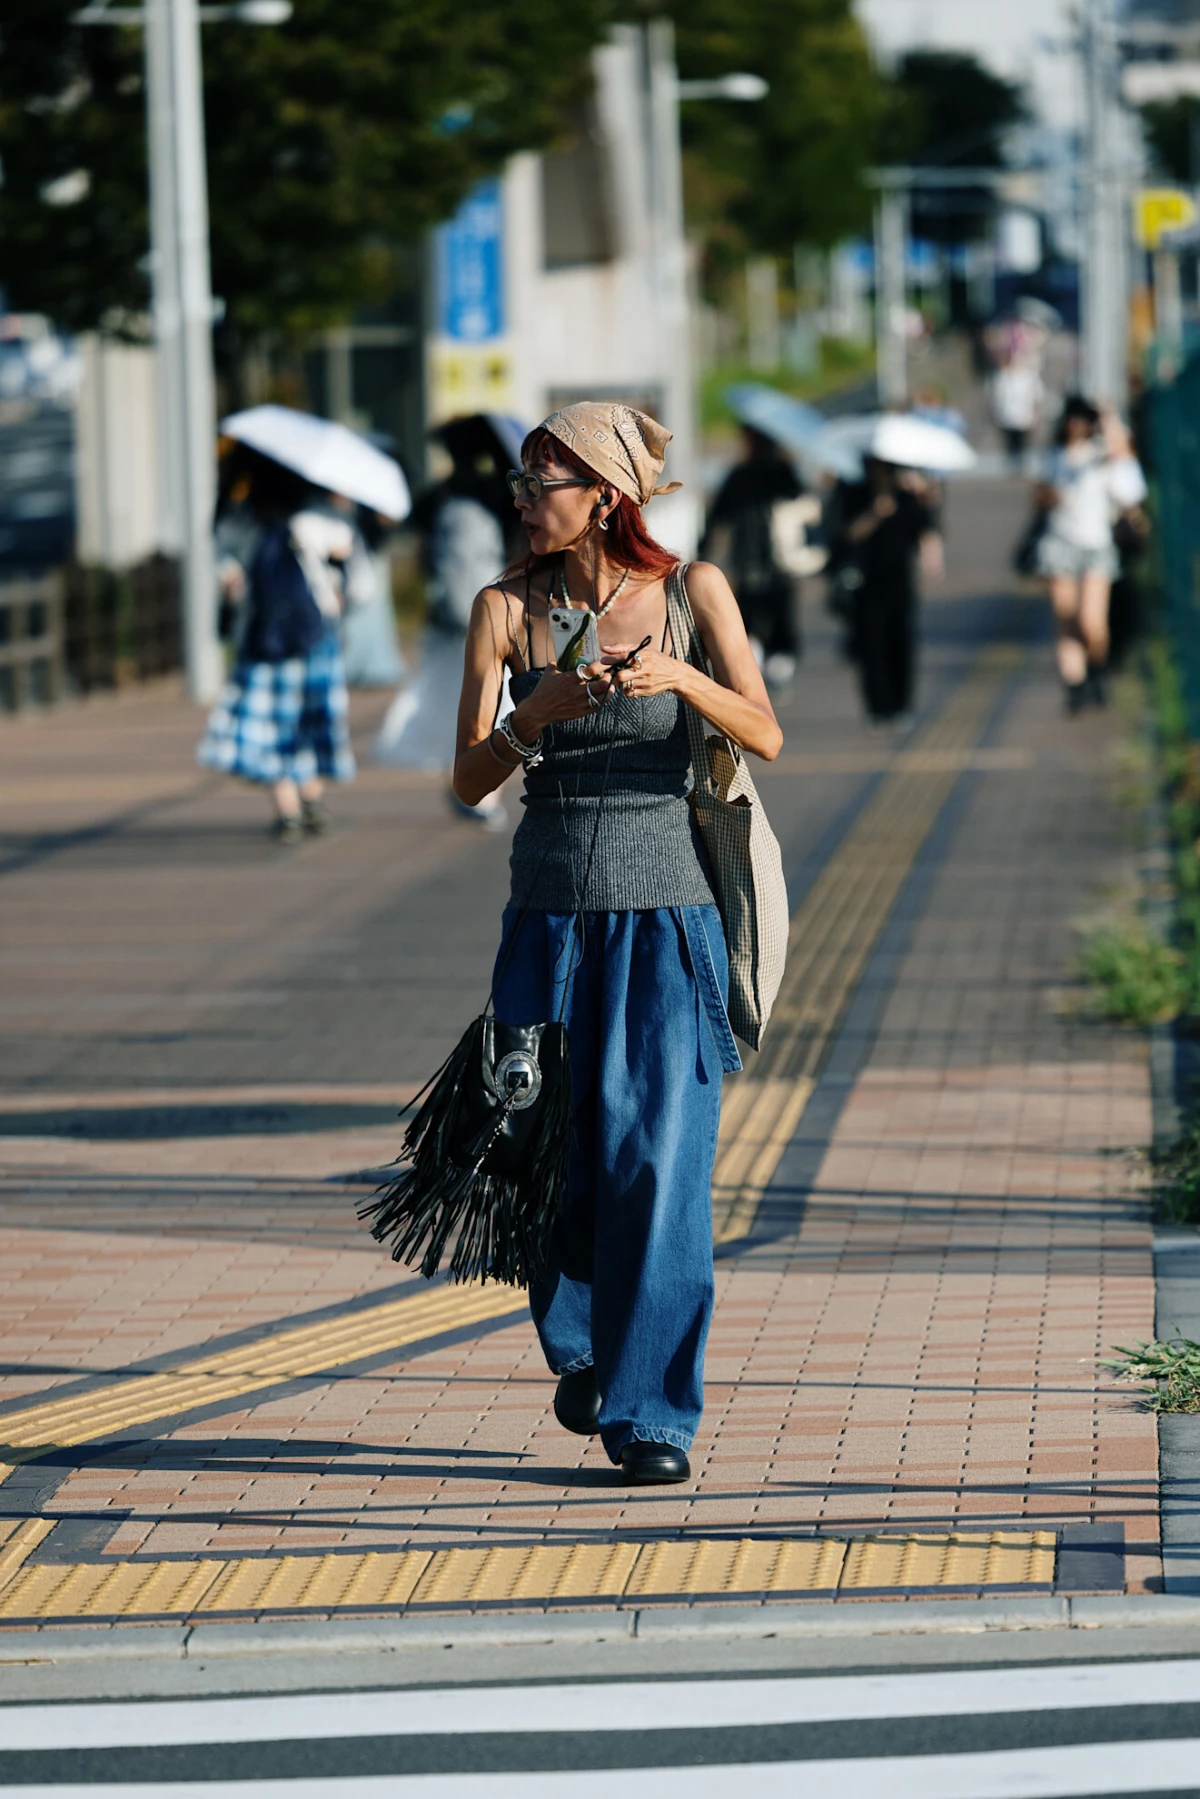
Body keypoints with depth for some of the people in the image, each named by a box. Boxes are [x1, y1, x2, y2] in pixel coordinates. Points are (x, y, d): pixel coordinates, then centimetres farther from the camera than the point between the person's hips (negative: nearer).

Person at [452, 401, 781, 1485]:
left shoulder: (692, 590, -1)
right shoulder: (508, 609, 1)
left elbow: (765, 736, -3)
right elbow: (470, 779, -3)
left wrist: (681, 678, -20)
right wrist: (535, 715, -22)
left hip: (670, 915, -2)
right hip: (552, 915, 2)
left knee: (661, 1158, -7)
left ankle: (651, 1413, 0)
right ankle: (579, 1346, 32)